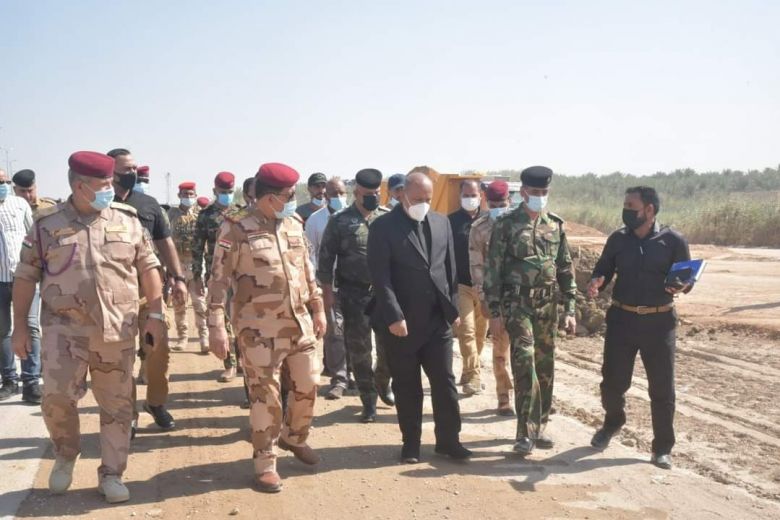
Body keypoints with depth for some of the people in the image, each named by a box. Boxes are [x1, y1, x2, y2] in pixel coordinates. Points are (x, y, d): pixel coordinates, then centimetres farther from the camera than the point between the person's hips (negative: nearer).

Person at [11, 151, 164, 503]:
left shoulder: (127, 219, 3)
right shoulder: (47, 223, 0)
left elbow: (148, 268, 7)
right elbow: (26, 277, 4)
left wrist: (156, 315, 1)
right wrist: (20, 327, 2)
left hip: (116, 331, 2)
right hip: (65, 329, -1)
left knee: (117, 404, 6)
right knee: (57, 397, -9)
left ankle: (111, 473, 21)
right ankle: (65, 456, 21)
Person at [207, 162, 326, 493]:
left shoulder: (294, 223, 6)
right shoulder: (236, 227, -12)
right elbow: (219, 279, -12)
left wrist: (318, 308, 16)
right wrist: (216, 327, -17)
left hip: (299, 321, 6)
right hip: (259, 327, -6)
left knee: (308, 385, 14)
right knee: (266, 395, 2)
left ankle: (294, 437, 40)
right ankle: (265, 462, 19)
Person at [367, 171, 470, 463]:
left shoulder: (442, 223, 9)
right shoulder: (383, 227, -6)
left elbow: (450, 269, 13)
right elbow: (380, 276, -12)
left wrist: (453, 309, 8)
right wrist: (394, 316, -18)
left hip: (438, 320, 4)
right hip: (401, 322, -4)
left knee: (445, 382, 8)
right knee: (407, 387, 8)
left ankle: (448, 440, 21)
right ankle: (411, 444, 21)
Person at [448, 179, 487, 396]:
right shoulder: (452, 221, 0)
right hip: (461, 285, -2)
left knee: (480, 331, 11)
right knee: (466, 329, -10)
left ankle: (470, 371, 28)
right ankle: (473, 376, -7)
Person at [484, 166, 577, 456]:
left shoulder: (556, 225, 8)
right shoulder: (506, 224, -5)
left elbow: (566, 268, 12)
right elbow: (493, 269, -6)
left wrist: (570, 308, 7)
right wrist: (494, 312, -9)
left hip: (548, 304, 5)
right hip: (517, 303, -5)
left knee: (545, 366, 9)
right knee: (525, 363, -13)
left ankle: (539, 427, 22)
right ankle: (526, 432, -7)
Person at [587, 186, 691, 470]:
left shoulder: (673, 241, -5)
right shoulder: (618, 239, 2)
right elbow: (603, 270, 9)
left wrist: (681, 286, -20)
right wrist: (596, 282, -13)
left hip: (659, 322, -2)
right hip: (621, 319, 2)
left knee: (662, 387, 4)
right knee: (613, 381, 7)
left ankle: (662, 448, 21)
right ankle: (612, 423, 38)